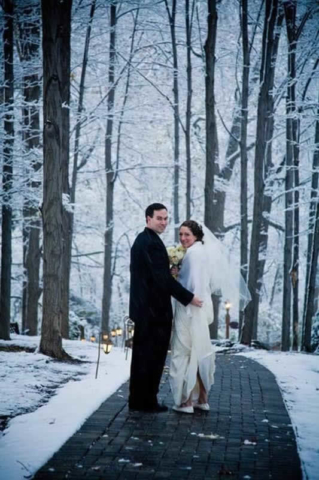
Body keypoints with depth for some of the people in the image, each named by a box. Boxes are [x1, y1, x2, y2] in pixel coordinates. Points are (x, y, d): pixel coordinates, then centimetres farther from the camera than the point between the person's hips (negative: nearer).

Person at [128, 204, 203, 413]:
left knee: (142, 355, 13)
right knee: (153, 356, -3)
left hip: (143, 308, 10)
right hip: (155, 308, -10)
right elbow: (163, 278, -22)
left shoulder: (141, 240, 15)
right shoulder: (152, 242, -17)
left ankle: (137, 399, 19)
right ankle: (148, 401, 3)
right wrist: (189, 297, -17)